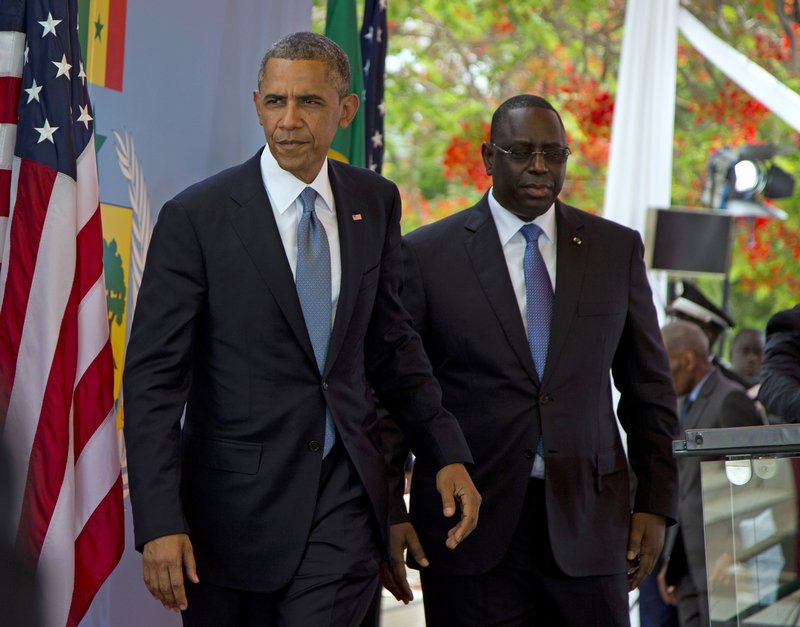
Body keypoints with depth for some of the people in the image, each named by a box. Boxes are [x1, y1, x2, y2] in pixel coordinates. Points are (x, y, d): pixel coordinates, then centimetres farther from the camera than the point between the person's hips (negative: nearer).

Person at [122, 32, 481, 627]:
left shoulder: (376, 202, 5)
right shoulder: (196, 218, -9)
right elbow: (153, 378, -10)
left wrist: (447, 453, 8)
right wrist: (159, 522, -18)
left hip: (346, 492, 2)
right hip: (237, 500, -2)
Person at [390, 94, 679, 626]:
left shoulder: (617, 249, 9)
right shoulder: (427, 255, 1)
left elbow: (649, 388, 12)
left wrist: (657, 502, 6)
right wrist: (389, 512, -4)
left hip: (588, 523, 2)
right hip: (472, 523, -2)